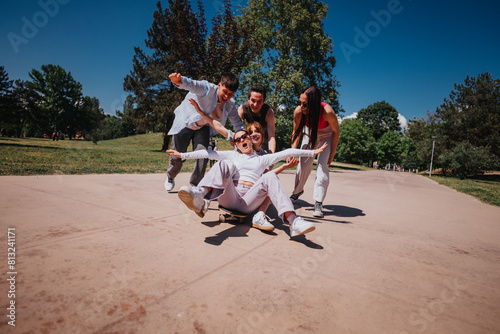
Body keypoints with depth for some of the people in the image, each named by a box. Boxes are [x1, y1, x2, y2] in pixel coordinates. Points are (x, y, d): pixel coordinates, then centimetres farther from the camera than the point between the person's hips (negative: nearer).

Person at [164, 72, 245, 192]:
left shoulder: (230, 105, -12)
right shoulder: (207, 89, -29)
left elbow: (238, 124, -2)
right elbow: (192, 85, -49)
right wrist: (179, 81, -71)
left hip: (203, 128, 3)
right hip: (185, 124, -3)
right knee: (176, 157, 1)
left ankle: (194, 185, -1)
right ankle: (170, 177, 35)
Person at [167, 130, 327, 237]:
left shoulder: (261, 159, 27)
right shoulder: (232, 156, 27)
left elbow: (287, 153, 20)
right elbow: (208, 153, 16)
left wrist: (312, 152, 18)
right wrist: (182, 155, 10)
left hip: (249, 202, 0)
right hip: (229, 197, 0)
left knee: (270, 177, -24)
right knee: (225, 164, -22)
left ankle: (292, 221, -39)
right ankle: (199, 197, -50)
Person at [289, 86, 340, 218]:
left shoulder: (327, 112, -39)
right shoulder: (298, 111, -30)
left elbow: (335, 132, -20)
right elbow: (296, 133, -13)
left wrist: (332, 154, -17)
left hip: (326, 135, -3)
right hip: (309, 134, 3)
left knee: (322, 165, -17)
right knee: (303, 164, 1)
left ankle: (318, 203, -12)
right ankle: (297, 191, 28)